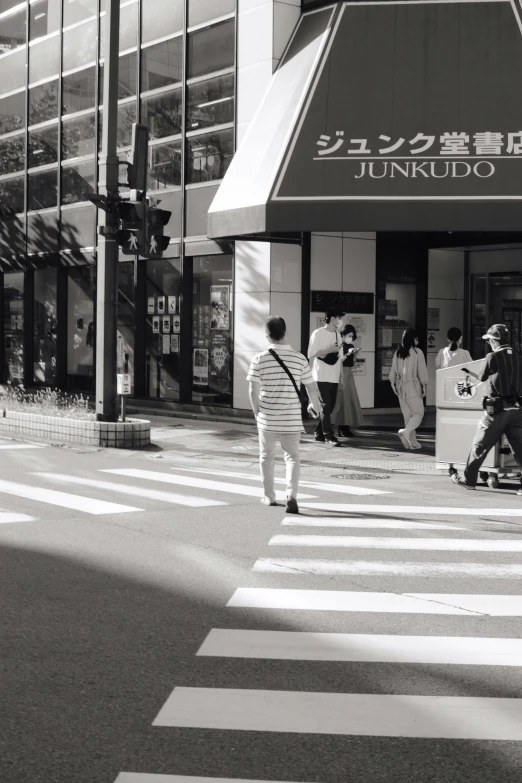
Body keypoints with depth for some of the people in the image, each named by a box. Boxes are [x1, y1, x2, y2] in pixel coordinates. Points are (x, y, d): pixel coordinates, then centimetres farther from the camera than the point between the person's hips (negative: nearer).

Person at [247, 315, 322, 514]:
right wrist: (315, 405, 22)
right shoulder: (299, 358, -2)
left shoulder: (259, 359, -7)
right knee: (292, 456, 11)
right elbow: (311, 388, 3)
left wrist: (257, 412, 4)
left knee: (267, 456, 18)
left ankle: (269, 496, 26)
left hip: (268, 417, 0)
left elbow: (253, 390, -10)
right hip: (292, 417, 1)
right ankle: (291, 495, -8)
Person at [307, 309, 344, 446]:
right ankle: (329, 436, -5)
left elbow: (338, 357, 15)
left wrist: (341, 376, 12)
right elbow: (311, 354, -11)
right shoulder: (318, 334, -7)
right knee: (325, 406, -5)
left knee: (330, 406, 7)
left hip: (333, 377, 7)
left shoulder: (337, 334, 13)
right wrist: (330, 350, -16)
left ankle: (319, 434, 16)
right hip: (321, 377, -7)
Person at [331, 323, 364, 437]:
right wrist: (347, 353, -19)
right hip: (340, 374, -7)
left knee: (350, 399, 4)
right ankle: (341, 428, -7)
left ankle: (346, 426, 6)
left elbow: (353, 363, 15)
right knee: (341, 399, -8)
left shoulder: (351, 346, 13)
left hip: (349, 373, 7)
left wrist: (355, 354, -1)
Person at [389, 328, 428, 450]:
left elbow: (393, 371, 10)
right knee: (418, 412, 0)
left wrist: (393, 384, 20)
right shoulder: (417, 352, -8)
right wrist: (424, 385, 2)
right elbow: (422, 371, -6)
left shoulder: (398, 353, 6)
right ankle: (406, 431, -23)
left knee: (407, 414, 10)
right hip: (412, 386, -6)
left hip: (400, 386, 6)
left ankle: (412, 441, 9)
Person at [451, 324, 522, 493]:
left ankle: (468, 479, 19)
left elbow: (482, 378, 5)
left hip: (497, 409, -4)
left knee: (479, 446, 9)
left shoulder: (492, 357, -9)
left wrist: (469, 372, 26)